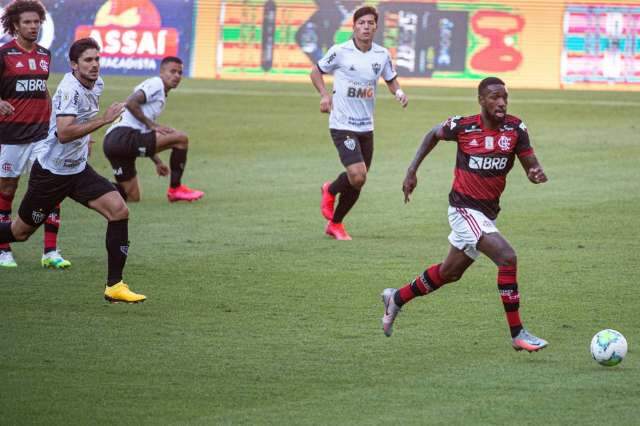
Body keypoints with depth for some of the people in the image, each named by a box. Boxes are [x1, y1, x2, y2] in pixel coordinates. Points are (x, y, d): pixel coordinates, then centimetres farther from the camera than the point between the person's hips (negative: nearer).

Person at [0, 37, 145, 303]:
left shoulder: (97, 84, 4)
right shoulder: (70, 89, -24)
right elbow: (64, 133, -37)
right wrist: (103, 120, -36)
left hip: (78, 169, 7)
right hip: (51, 171, -7)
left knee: (119, 210, -13)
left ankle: (114, 286, -11)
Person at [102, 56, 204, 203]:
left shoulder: (161, 97, 29)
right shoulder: (156, 84, -1)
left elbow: (145, 141, 30)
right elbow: (131, 103, -18)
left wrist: (157, 161, 25)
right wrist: (151, 124, -13)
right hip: (124, 136, -10)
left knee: (132, 197, 14)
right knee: (181, 138, -10)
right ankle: (175, 189, -2)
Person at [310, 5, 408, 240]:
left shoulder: (382, 55, 3)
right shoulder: (340, 52, -9)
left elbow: (391, 79, 18)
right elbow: (316, 71, 4)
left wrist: (399, 92, -5)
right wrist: (324, 95, -12)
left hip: (366, 127, 5)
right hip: (342, 125, -5)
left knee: (357, 183, 9)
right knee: (357, 175, -20)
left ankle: (335, 223, 32)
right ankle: (331, 190, 14)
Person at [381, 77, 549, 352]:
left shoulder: (515, 129, -5)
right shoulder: (463, 127, -12)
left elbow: (531, 166, -3)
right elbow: (434, 135, 9)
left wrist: (537, 174, -27)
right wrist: (412, 171, 8)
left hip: (488, 213, 6)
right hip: (465, 208, -6)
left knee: (450, 272, 20)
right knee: (507, 258, -22)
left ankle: (397, 299, 43)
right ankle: (517, 334, -16)